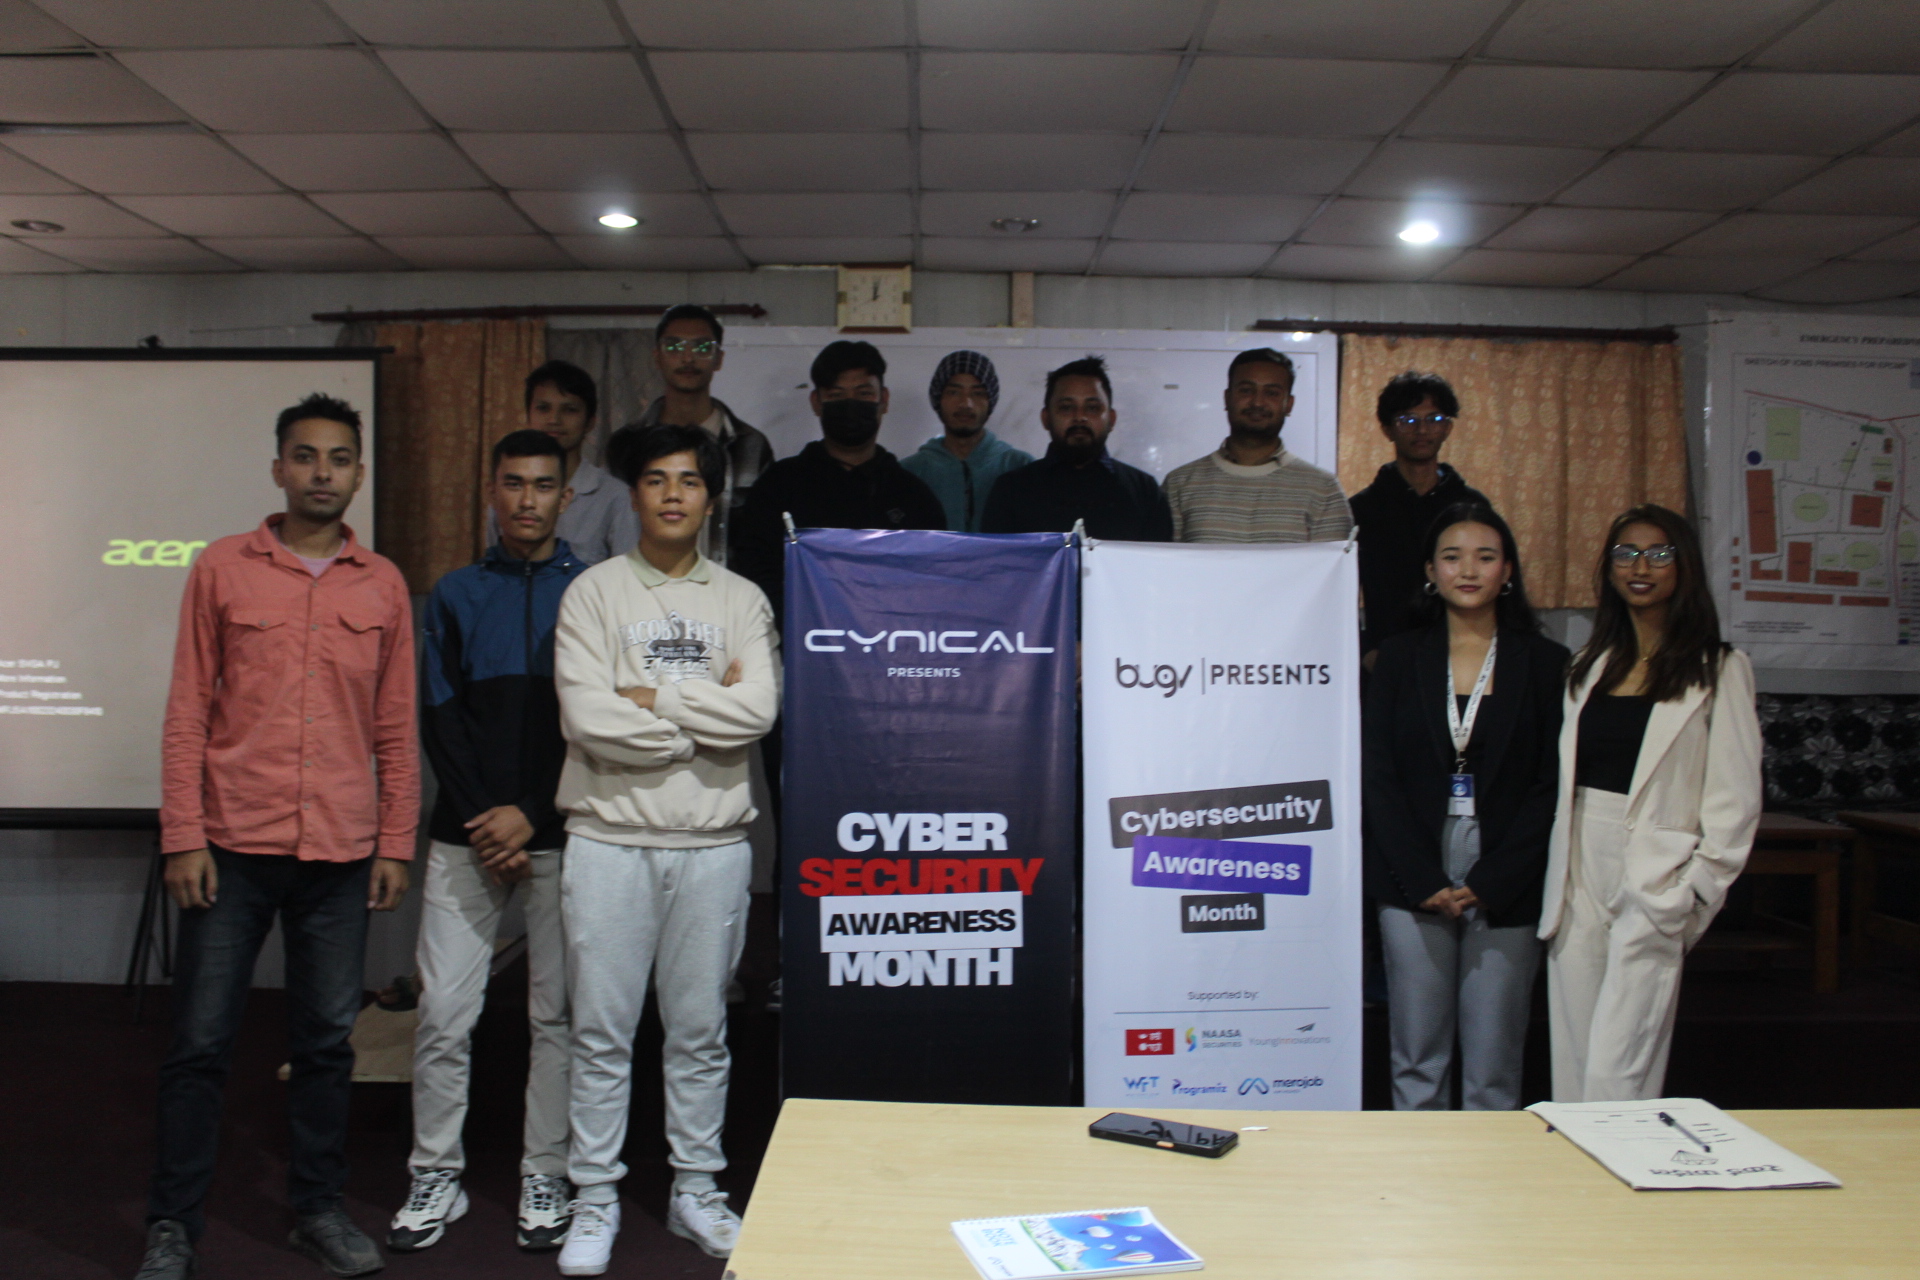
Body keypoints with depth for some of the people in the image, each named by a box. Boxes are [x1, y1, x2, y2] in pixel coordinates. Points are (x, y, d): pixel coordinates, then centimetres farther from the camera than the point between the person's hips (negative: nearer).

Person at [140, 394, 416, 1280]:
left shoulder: (383, 585, 6)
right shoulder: (222, 569, 2)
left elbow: (396, 727, 8)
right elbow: (187, 712, 1)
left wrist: (396, 844, 3)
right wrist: (182, 838, -5)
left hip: (341, 854, 2)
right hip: (232, 845, -1)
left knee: (328, 1040, 10)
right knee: (200, 1041, 5)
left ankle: (318, 1208, 25)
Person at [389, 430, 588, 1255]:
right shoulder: (456, 596, 10)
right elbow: (438, 720, 4)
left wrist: (532, 816, -9)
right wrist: (484, 821, -6)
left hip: (559, 835, -1)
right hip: (466, 834, 2)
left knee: (557, 1013, 5)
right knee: (443, 1012, 2)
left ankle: (545, 1178, 17)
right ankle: (437, 1176, 17)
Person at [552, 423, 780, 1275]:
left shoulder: (742, 600, 8)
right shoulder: (593, 592, 3)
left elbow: (759, 710, -7)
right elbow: (588, 717, -11)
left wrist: (652, 699, -9)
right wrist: (705, 714, -6)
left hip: (713, 841, 2)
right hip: (610, 838, -1)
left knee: (700, 1030, 11)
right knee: (601, 1031, 6)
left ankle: (697, 1191, 25)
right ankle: (595, 1199, 20)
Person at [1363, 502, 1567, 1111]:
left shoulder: (1545, 663, 4)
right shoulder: (1399, 657, 7)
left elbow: (1553, 784, 0)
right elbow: (1377, 774, 2)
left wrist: (1489, 882, -8)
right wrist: (1423, 880, -7)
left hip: (1506, 890, -1)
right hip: (1412, 880, 1)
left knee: (1494, 1066, 2)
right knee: (1417, 1059, 5)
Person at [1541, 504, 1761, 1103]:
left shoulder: (1717, 669, 0)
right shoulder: (1592, 665, 16)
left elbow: (1735, 799, -4)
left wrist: (1696, 892, -10)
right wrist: (1555, 880, 6)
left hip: (1653, 883, -5)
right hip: (1579, 875, 5)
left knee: (1616, 1071, -8)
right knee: (1572, 1059, 7)